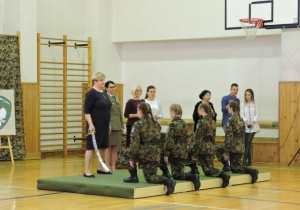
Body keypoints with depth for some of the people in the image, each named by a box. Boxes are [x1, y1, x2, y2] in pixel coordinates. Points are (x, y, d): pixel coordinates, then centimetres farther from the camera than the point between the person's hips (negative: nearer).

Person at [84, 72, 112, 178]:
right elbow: (86, 110, -16)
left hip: (104, 126, 8)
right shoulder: (91, 93, -11)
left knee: (103, 147, 12)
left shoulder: (104, 93, 14)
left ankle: (100, 168, 23)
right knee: (91, 147, -6)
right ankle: (86, 171, -4)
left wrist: (108, 124, 20)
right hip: (95, 126, -8)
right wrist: (90, 124, -23)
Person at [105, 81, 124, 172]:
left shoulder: (117, 99, 19)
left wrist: (122, 126, 16)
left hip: (117, 126, 8)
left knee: (115, 148, 8)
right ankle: (108, 167, 1)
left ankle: (113, 167, 12)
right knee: (108, 148, -3)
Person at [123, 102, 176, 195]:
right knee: (150, 176, 13)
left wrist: (131, 157, -6)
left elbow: (134, 142, -10)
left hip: (143, 152, -6)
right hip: (156, 153, 6)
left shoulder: (138, 124, -4)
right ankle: (168, 181, -15)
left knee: (130, 151, 26)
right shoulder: (155, 124, 17)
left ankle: (134, 177, 18)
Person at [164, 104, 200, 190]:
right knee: (180, 172, 17)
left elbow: (170, 141, -15)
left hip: (175, 153, -8)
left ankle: (192, 177, -21)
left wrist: (166, 155, -12)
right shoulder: (184, 123, 12)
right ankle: (193, 175, 1)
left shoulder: (173, 124, -13)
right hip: (184, 152, 8)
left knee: (176, 175, -5)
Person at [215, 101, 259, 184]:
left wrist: (226, 152, -14)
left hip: (234, 148, -8)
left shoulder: (231, 120, -14)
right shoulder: (241, 119, 9)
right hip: (241, 148, 8)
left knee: (235, 168, 6)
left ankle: (252, 171, -6)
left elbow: (228, 137, -17)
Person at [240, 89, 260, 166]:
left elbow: (257, 114, 1)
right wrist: (246, 122, -12)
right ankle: (249, 161, 8)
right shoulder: (243, 105, 8)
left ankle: (244, 160, -18)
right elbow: (242, 114, 3)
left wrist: (253, 122, -12)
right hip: (245, 126, 2)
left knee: (249, 142, -15)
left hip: (253, 126, -2)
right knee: (246, 144, 1)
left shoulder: (255, 104, 4)